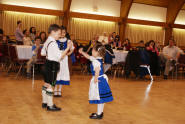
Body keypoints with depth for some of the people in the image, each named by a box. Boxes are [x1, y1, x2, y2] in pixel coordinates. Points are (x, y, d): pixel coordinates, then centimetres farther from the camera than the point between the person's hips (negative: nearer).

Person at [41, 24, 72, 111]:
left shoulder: (47, 41, 11)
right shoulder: (53, 43, -20)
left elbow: (42, 53, 19)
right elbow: (60, 57, -22)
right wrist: (67, 48, -20)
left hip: (47, 64, 10)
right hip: (52, 65, -10)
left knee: (46, 84, 17)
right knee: (50, 85, -3)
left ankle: (44, 102, 29)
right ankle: (50, 105, 6)